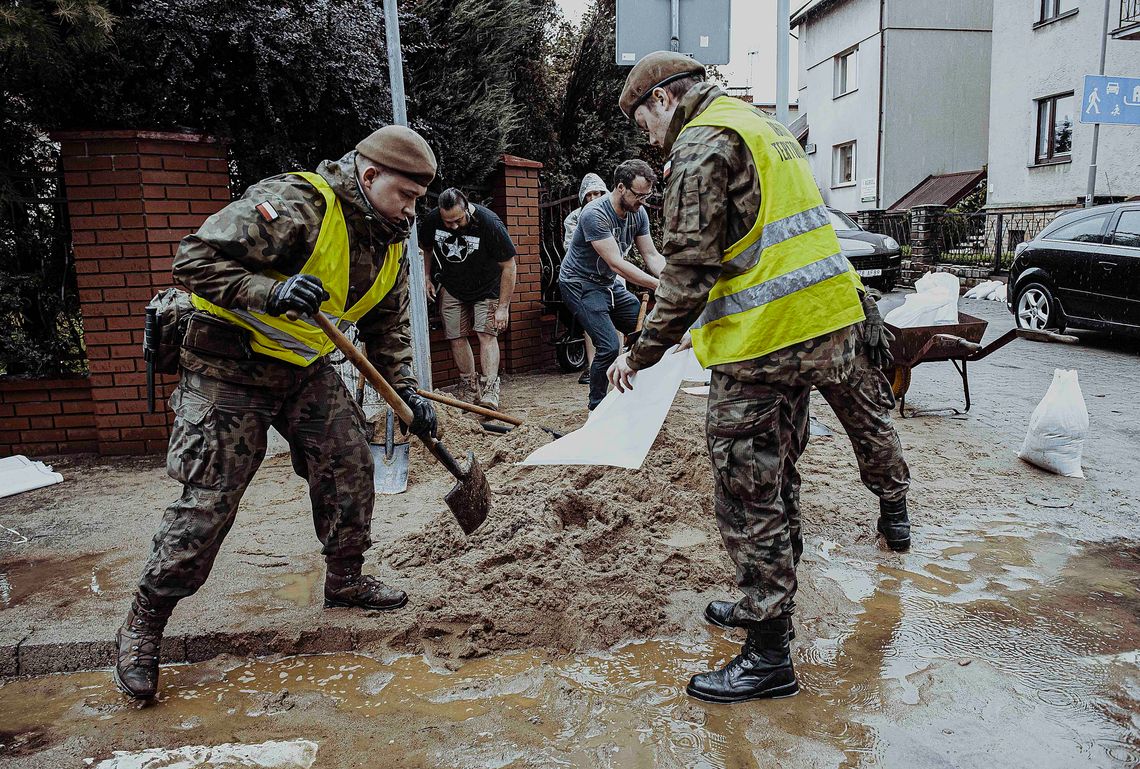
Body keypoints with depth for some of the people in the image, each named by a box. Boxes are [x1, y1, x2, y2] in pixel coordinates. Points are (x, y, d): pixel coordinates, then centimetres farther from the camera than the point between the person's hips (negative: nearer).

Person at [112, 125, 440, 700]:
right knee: (208, 500, -7)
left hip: (305, 367, 8)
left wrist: (407, 393, 0)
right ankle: (143, 624, 10)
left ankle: (344, 580, 25)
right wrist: (270, 293, -39)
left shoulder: (389, 244, 2)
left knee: (350, 464, 4)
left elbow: (387, 328, 12)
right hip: (230, 366, -7)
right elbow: (195, 258, -27)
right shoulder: (295, 205, -25)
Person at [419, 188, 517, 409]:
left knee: (486, 333, -15)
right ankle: (469, 387, 13)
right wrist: (427, 278, 0)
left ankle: (489, 391, -18)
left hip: (486, 288, -4)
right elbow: (426, 248, 9)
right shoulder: (432, 220, -16)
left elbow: (509, 266, -20)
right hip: (452, 288, 4)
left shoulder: (489, 223, -28)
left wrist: (503, 306, -21)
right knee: (456, 337, 0)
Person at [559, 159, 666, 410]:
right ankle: (596, 406, 0)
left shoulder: (638, 213, -3)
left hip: (609, 284, 8)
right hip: (580, 283, -8)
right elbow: (617, 264, -31)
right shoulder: (595, 214, -26)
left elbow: (651, 256, -2)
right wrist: (660, 286, -34)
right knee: (609, 346, -20)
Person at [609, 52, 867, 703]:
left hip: (763, 344, -10)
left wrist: (642, 353, -8)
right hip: (821, 325, 10)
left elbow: (689, 268, -17)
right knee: (773, 485, 21)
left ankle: (769, 657, 10)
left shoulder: (701, 145, -10)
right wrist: (704, 322, 26)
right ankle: (767, 605, 38)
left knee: (747, 501, -1)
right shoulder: (763, 127, 22)